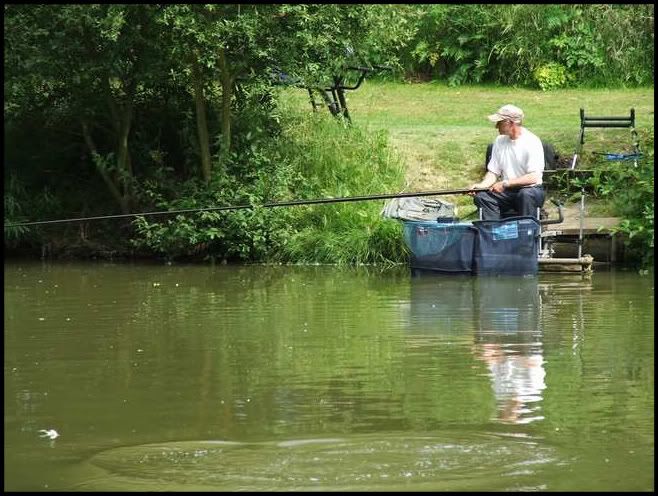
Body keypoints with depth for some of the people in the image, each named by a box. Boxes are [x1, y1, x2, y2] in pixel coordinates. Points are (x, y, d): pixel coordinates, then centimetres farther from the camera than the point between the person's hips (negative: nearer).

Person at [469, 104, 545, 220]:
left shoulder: (532, 142, -11)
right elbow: (493, 172, 11)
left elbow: (533, 178, -18)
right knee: (481, 197, -21)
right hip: (507, 192, 5)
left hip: (531, 189, -5)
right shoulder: (500, 141, 9)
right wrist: (482, 185, -10)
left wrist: (505, 183, -20)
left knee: (526, 194, -38)